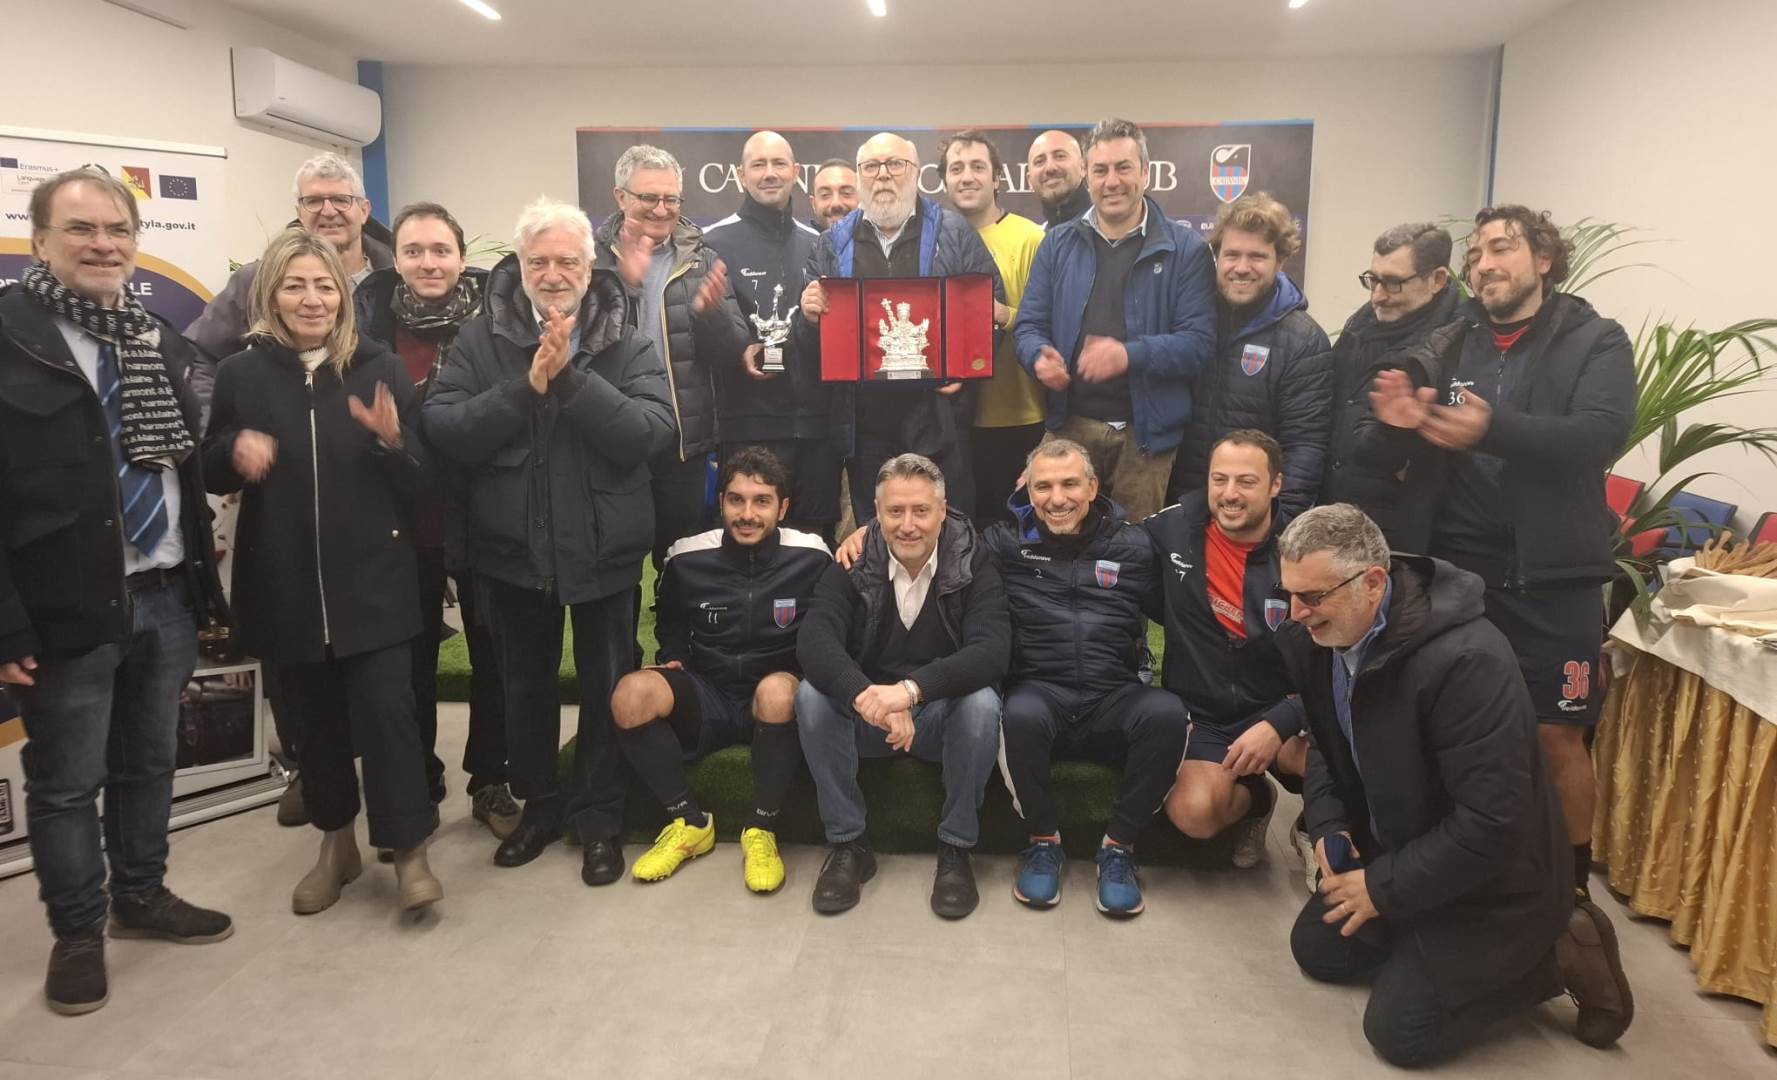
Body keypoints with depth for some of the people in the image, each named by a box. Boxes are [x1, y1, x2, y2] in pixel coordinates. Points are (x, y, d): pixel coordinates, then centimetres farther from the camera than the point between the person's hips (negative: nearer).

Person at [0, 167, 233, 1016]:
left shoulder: (159, 341, 11)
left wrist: (201, 581, 11)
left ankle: (142, 896, 36)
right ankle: (77, 932, 27)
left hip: (166, 594, 6)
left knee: (151, 763, 18)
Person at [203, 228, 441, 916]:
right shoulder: (241, 374, 2)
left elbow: (421, 481, -1)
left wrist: (391, 439, -21)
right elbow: (213, 475, 10)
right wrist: (235, 449, -11)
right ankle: (336, 843, 30)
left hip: (372, 580, -2)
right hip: (284, 584, 2)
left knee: (385, 711, -4)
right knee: (314, 719, 13)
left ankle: (409, 851, 8)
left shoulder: (381, 370, -1)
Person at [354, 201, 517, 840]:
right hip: (406, 520, 1)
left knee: (492, 651, 10)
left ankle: (490, 782, 25)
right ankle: (417, 789, 28)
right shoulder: (371, 319, -1)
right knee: (412, 658, 13)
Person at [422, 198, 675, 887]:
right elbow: (442, 429, -12)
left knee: (606, 688, 10)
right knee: (525, 686, 17)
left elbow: (652, 432, -18)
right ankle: (539, 805, 37)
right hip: (512, 547, 2)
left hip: (605, 548, -1)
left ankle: (599, 818, 28)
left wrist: (572, 376, -24)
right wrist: (528, 386, -21)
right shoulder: (479, 339, -1)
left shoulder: (627, 343, -4)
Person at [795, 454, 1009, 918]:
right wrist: (868, 697, -43)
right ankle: (847, 845, -12)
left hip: (944, 715, -1)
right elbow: (813, 641, -23)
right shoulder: (853, 564, -7)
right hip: (866, 715, 1)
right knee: (812, 693, -26)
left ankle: (956, 849, -13)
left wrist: (912, 689, -42)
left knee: (983, 702, -32)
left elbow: (992, 652, -25)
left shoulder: (972, 562, -10)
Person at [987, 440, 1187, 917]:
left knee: (1167, 713, -32)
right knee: (1021, 714, -37)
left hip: (1115, 698, 1)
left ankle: (1118, 846, -10)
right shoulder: (1006, 544, 10)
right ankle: (1044, 841, -9)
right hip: (1041, 692, -1)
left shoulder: (1131, 546, 12)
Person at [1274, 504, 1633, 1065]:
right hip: (1394, 848, 8)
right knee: (1316, 949, 12)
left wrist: (1385, 889, -22)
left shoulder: (1465, 660, -35)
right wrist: (1327, 825, -6)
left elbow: (1490, 822, -31)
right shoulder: (1318, 635, -10)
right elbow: (1326, 740, 10)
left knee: (1398, 1030, -6)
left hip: (1490, 880, -8)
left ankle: (1560, 954, 8)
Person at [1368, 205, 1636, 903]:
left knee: (1556, 737, 4)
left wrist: (1492, 429, -32)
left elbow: (1601, 435, -18)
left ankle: (1571, 885, 23)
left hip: (1552, 579, -3)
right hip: (1458, 569, 3)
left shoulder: (1596, 342, 0)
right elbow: (1420, 452, 8)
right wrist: (1407, 424, -16)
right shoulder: (1451, 342, 9)